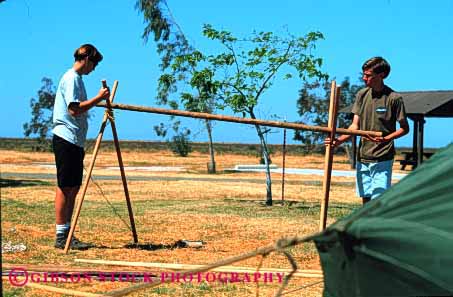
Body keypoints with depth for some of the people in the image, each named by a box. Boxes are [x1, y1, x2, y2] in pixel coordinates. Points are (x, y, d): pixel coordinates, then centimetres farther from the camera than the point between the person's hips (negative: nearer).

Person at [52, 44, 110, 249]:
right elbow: (74, 109, -22)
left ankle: (66, 234, 15)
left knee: (74, 187, 11)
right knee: (65, 187, -7)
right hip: (66, 139, -10)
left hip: (75, 141, 10)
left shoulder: (76, 78, 20)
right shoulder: (71, 78, -11)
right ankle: (61, 236, -4)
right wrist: (98, 98, -19)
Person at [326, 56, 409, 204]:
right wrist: (339, 140, -11)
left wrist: (386, 139, -20)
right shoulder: (362, 94, 6)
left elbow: (404, 128, -2)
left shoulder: (394, 98, -9)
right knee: (365, 199, 10)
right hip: (363, 158, 5)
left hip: (382, 159, -5)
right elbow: (355, 125, 6)